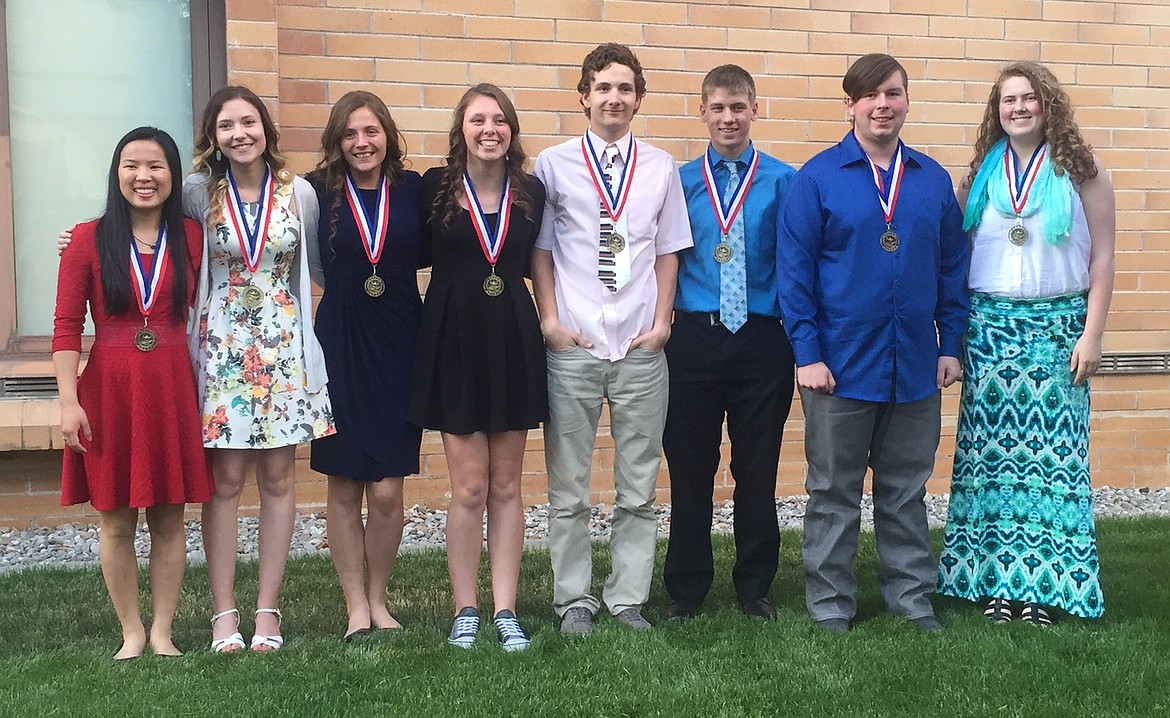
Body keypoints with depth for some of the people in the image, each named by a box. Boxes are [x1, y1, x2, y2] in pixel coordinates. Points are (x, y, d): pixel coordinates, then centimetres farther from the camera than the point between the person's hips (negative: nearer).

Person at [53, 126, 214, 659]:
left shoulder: (190, 238, 5)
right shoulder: (89, 240, 0)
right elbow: (66, 326, -2)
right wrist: (69, 401, -10)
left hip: (173, 389, 1)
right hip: (109, 389, -1)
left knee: (169, 517, 7)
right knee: (115, 520, 6)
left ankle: (162, 631, 19)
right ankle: (132, 632, 19)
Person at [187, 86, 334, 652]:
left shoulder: (299, 193, 2)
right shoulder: (198, 193, 0)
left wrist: (301, 327, 6)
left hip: (283, 347, 1)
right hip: (221, 347, -1)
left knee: (277, 479, 4)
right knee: (224, 481, 0)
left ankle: (268, 609, 13)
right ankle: (224, 612, 9)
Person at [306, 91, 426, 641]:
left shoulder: (411, 188, 1)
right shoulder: (320, 192, -3)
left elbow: (427, 252, 11)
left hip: (399, 346, 1)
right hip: (341, 345, 0)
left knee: (387, 490, 1)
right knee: (343, 486, 5)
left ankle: (378, 600, 20)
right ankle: (355, 607, 18)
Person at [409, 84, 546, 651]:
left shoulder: (530, 192, 4)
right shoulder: (434, 188, -2)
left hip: (514, 339, 2)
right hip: (455, 338, -2)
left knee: (506, 485, 8)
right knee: (469, 488, 0)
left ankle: (505, 609, 16)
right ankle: (465, 609, 14)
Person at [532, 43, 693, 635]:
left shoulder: (660, 169, 8)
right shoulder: (553, 164, 3)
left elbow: (667, 253, 10)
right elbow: (539, 249, 4)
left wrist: (662, 322, 0)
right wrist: (550, 321, -4)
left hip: (642, 347, 2)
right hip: (572, 346, -1)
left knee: (639, 489, 7)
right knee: (568, 488, 6)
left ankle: (628, 599, 19)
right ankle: (574, 600, 18)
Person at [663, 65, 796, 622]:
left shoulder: (783, 181, 3)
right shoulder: (680, 181, 6)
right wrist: (664, 323, -2)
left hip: (761, 340, 0)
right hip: (694, 339, 1)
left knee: (758, 471, 8)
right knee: (689, 470, 7)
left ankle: (755, 587, 24)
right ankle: (686, 589, 21)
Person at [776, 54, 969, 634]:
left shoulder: (933, 179, 8)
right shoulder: (817, 179, -3)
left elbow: (952, 267, 11)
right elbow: (794, 272, -6)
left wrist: (950, 344, 6)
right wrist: (807, 354, -11)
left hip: (916, 367, 3)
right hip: (841, 366, -3)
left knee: (906, 492, 13)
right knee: (834, 494, 7)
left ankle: (911, 598, 26)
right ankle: (829, 606, 17)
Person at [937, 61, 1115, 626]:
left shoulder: (1082, 173, 2)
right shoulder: (980, 173, 9)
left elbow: (1101, 260, 0)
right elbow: (957, 255, 10)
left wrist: (1092, 334, -7)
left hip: (1058, 328, -2)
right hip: (990, 327, 2)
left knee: (1052, 452, -2)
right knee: (991, 452, 3)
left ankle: (1045, 582, 8)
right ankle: (994, 579, 11)